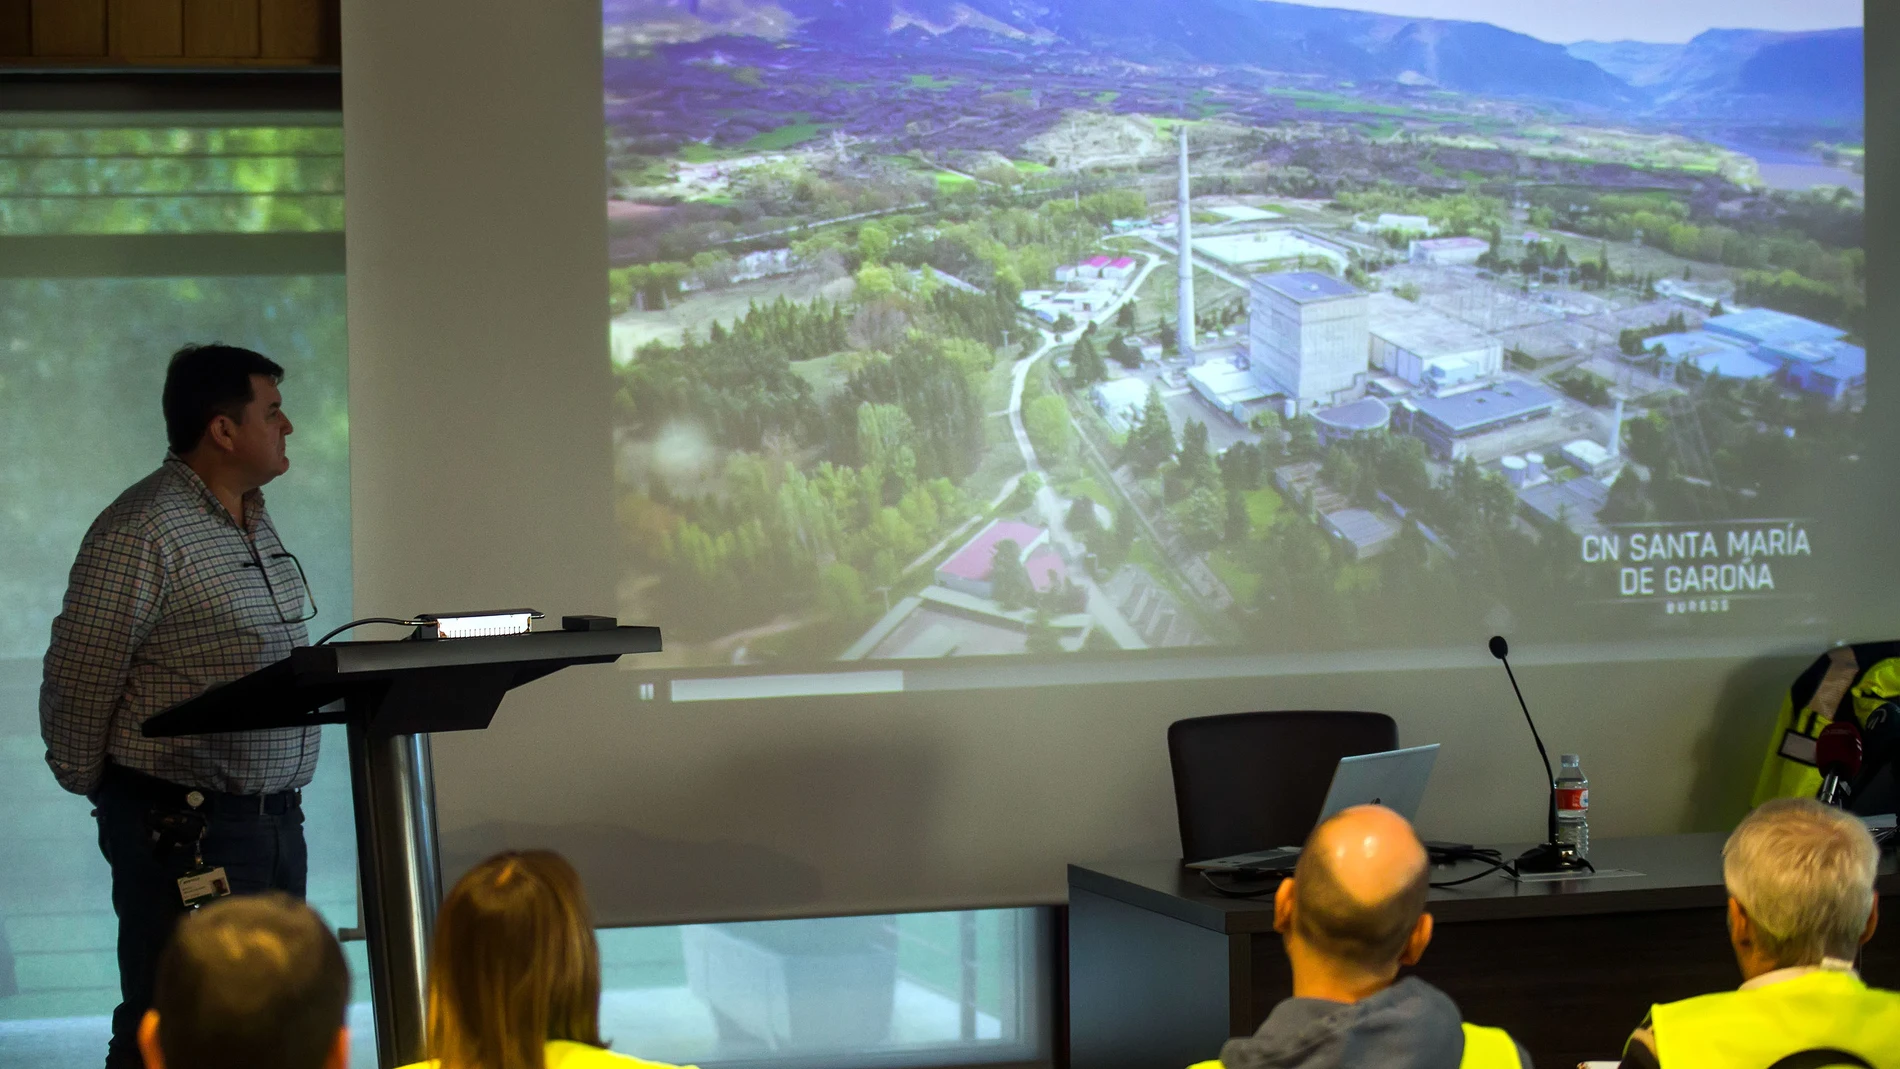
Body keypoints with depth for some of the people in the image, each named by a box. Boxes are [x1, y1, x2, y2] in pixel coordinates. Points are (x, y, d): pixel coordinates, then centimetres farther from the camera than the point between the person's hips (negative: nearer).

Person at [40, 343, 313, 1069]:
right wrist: (94, 791, -4)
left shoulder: (257, 525, 14)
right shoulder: (141, 532, -15)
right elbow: (78, 679, -13)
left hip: (274, 815, 9)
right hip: (185, 825, -9)